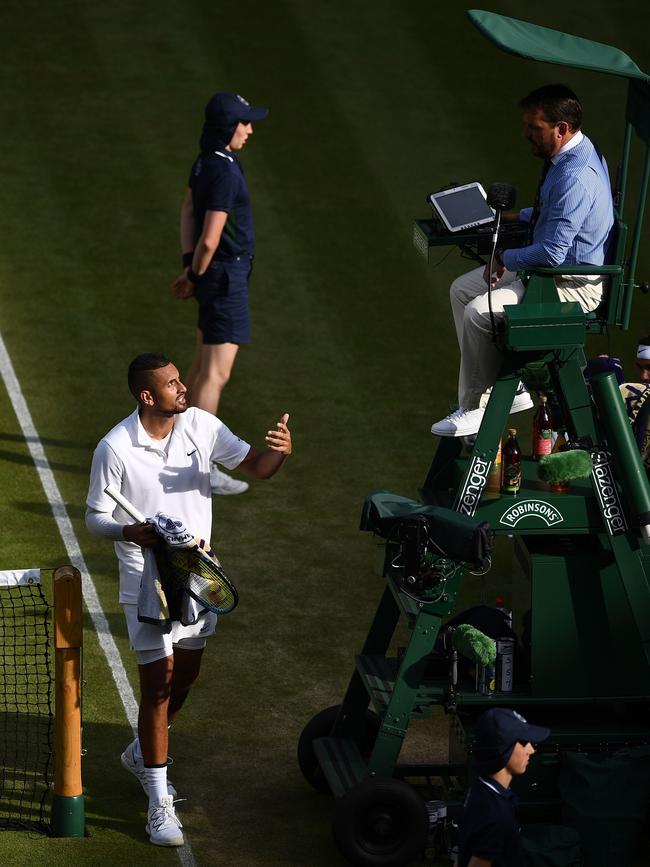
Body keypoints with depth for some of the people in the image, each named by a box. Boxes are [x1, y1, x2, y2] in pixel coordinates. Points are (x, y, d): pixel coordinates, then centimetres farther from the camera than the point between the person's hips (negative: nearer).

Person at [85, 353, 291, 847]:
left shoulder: (201, 426, -5)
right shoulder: (115, 449, -16)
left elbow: (257, 467, 0)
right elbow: (95, 518, -9)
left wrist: (281, 452, -23)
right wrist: (133, 533, -30)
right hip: (147, 580, -5)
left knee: (186, 676, 16)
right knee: (158, 682, -7)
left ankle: (142, 754, 42)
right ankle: (160, 801, 2)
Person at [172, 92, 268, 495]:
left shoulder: (205, 162, 7)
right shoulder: (225, 172, -23)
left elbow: (188, 212, 16)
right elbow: (210, 238, -25)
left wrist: (190, 267, 12)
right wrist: (195, 275, -7)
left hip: (212, 273, 10)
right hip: (227, 275, -10)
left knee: (204, 363, 23)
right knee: (216, 373, -9)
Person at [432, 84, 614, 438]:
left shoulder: (575, 178, -29)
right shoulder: (571, 153, 3)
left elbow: (551, 253, -30)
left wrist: (506, 259, -14)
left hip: (574, 286, -11)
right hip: (557, 265, 11)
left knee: (479, 312, -20)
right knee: (462, 289, 11)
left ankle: (475, 407, -4)